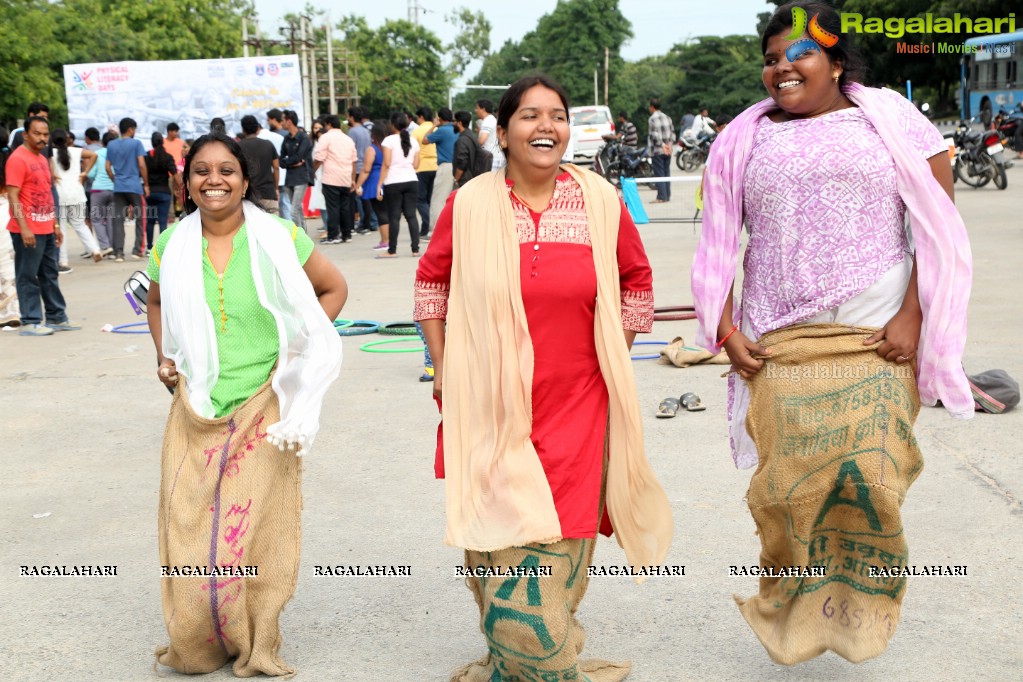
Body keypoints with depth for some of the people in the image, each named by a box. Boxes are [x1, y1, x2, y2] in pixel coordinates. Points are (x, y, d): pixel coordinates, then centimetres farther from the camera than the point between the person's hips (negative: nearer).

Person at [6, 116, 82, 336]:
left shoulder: (42, 159, 16)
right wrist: (23, 228, -23)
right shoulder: (18, 159, -11)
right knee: (27, 277, -3)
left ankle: (57, 317, 22)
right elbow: (13, 196, -17)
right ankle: (30, 322, 1)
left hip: (46, 229, 9)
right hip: (28, 231, -9)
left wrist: (55, 225, 20)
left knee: (50, 275, 14)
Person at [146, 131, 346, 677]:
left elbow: (333, 289, 7)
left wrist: (299, 350, -2)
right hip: (196, 411, 2)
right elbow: (157, 301, 22)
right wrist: (164, 356, 8)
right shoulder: (171, 246, 3)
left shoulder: (280, 239, -5)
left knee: (257, 525, 3)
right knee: (189, 524, 3)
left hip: (264, 405, -2)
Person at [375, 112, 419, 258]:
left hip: (393, 182, -4)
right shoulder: (413, 141, 10)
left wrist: (380, 185, -9)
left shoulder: (389, 140, -5)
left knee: (394, 216, 0)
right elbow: (416, 165, 8)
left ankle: (392, 250, 4)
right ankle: (415, 249, 4)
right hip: (411, 180, 4)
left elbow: (386, 164, -11)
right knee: (411, 215, 6)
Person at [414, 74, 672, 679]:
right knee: (497, 541, 4)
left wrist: (612, 362, 9)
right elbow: (431, 281, 10)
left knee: (556, 549, 5)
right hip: (488, 408, 0)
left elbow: (637, 283, 12)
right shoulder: (469, 205, -3)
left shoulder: (602, 202, -2)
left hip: (575, 408, 1)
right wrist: (443, 367, 6)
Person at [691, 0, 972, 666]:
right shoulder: (744, 137, 11)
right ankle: (790, 612, 21)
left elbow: (940, 227, 1)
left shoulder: (890, 118, 4)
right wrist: (725, 328, 3)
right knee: (786, 486, -1)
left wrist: (912, 317, -8)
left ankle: (856, 608, 16)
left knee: (867, 476, -8)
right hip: (778, 344, 2)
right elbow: (720, 242, 13)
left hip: (877, 339, -1)